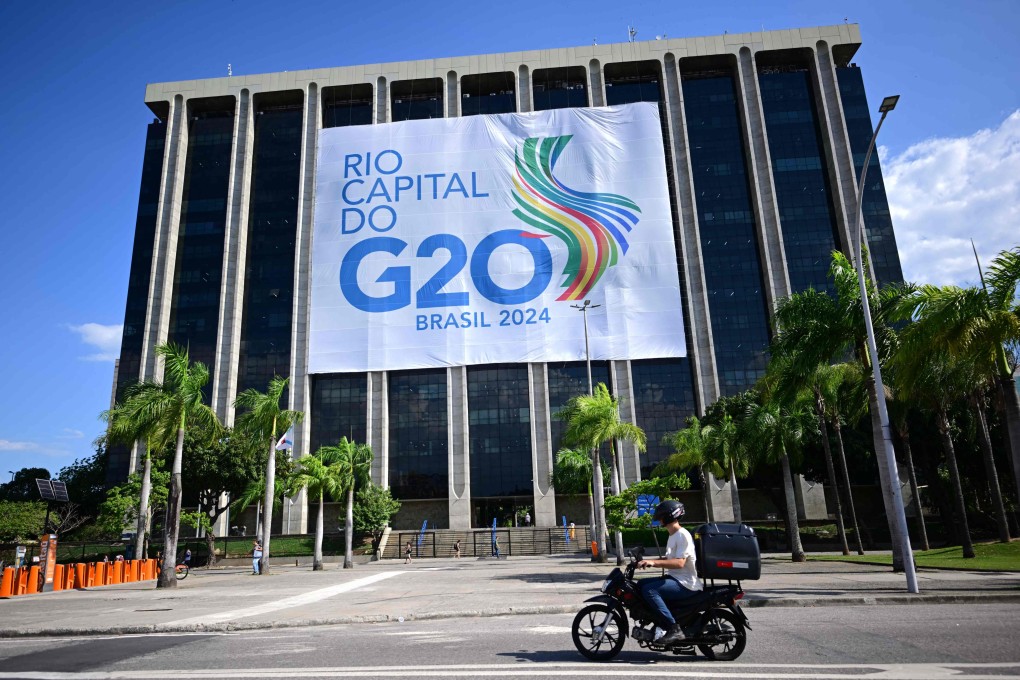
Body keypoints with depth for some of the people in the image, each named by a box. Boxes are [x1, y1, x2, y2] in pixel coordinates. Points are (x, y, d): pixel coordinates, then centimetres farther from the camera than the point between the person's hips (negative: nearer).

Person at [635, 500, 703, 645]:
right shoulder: (673, 536, 18)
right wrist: (648, 562, 12)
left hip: (686, 584, -11)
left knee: (649, 590, -26)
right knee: (640, 584, 9)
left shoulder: (682, 535, -15)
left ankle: (674, 629, -24)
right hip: (674, 578, 11)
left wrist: (654, 562, -30)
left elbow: (679, 563, -25)